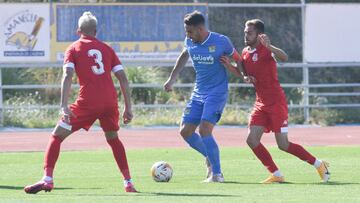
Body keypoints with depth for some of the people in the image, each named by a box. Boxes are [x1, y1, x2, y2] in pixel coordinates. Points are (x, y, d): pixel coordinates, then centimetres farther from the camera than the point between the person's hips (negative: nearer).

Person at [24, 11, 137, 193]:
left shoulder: (74, 49, 9)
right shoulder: (106, 49, 18)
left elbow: (67, 76, -7)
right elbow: (123, 78, 12)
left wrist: (64, 106, -13)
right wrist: (128, 108, 16)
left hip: (88, 102, -4)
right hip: (110, 101, 4)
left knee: (57, 136, 5)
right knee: (113, 139, 27)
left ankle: (47, 179, -10)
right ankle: (128, 182, 21)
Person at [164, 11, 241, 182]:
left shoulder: (221, 42, -14)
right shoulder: (189, 42, 0)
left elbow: (237, 60, 2)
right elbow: (184, 56, 23)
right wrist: (172, 79, 23)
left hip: (217, 92, -6)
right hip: (198, 93, 6)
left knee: (204, 130, -21)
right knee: (185, 131, 2)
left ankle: (217, 174, -12)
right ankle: (210, 157, 26)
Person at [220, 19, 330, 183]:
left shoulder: (265, 49, -13)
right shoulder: (245, 53, 9)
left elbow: (284, 58, -33)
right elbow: (243, 75, 21)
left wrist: (269, 47, -51)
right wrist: (230, 66, 2)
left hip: (276, 102, -8)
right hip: (261, 103, 8)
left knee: (283, 145, -6)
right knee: (252, 140, -5)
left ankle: (319, 165, 10)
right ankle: (276, 174, 5)